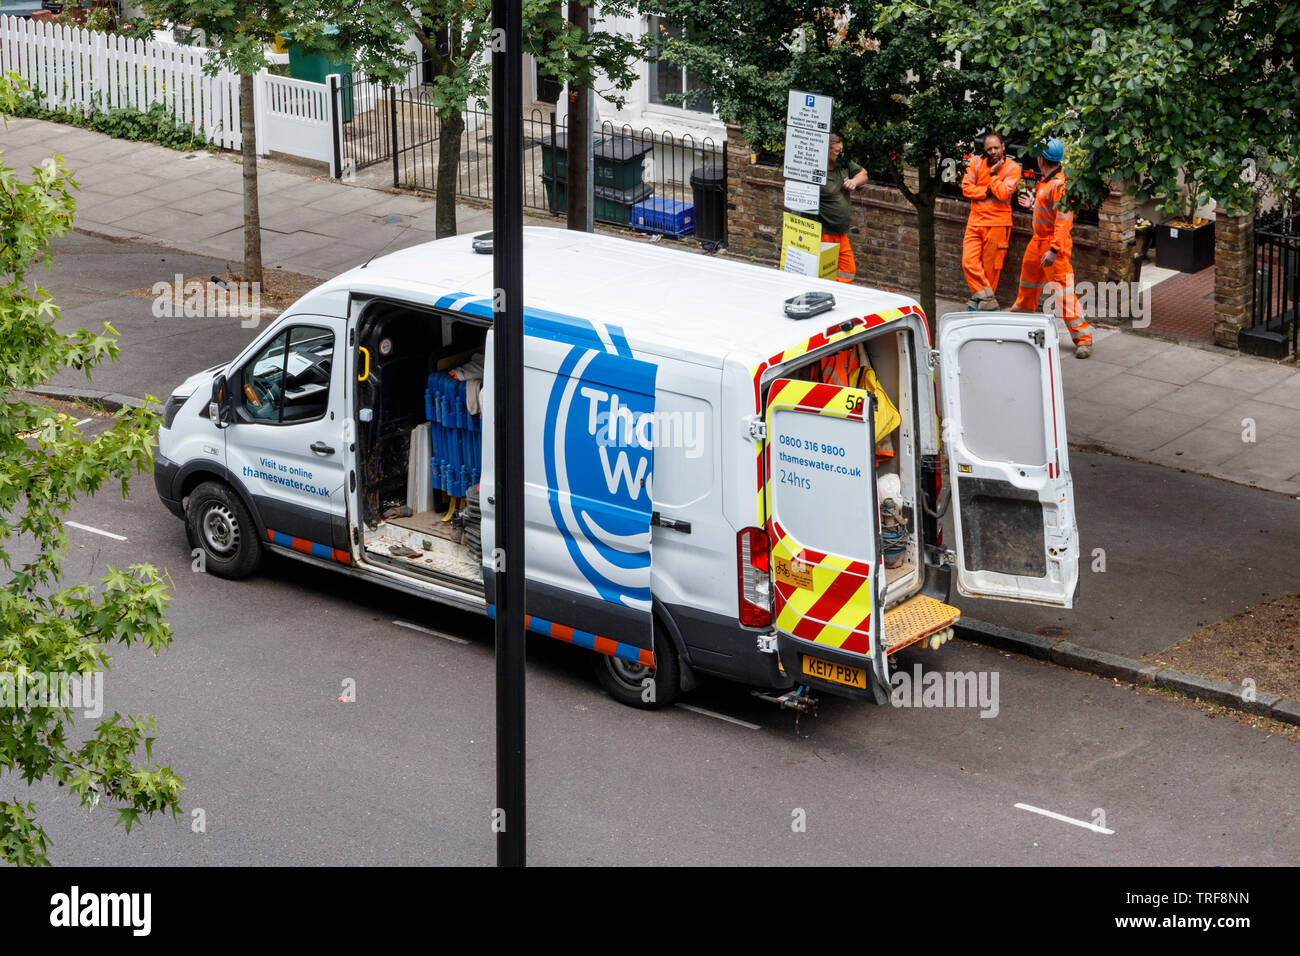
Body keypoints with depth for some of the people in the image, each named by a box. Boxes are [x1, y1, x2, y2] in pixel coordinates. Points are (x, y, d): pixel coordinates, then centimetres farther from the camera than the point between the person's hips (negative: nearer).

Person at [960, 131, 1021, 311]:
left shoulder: (1012, 167, -6)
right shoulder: (977, 163, 5)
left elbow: (1003, 194, -17)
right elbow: (966, 188, -2)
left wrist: (993, 173, -13)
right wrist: (988, 192, -12)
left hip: (998, 223, -3)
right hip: (975, 221, 3)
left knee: (991, 267, 2)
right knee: (969, 262, -9)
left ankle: (986, 301, 16)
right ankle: (987, 300, -3)